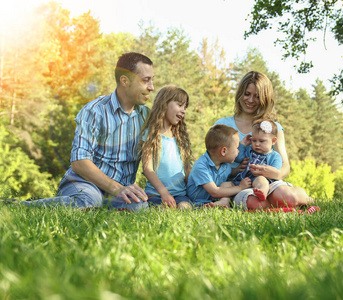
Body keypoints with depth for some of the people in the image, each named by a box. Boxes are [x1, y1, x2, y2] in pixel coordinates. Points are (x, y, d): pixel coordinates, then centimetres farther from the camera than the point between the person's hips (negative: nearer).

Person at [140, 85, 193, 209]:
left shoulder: (181, 136, 18)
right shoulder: (150, 134, 1)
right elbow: (147, 168, -8)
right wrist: (163, 192, -20)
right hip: (155, 192, -3)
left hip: (180, 193, 4)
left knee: (185, 207, -29)